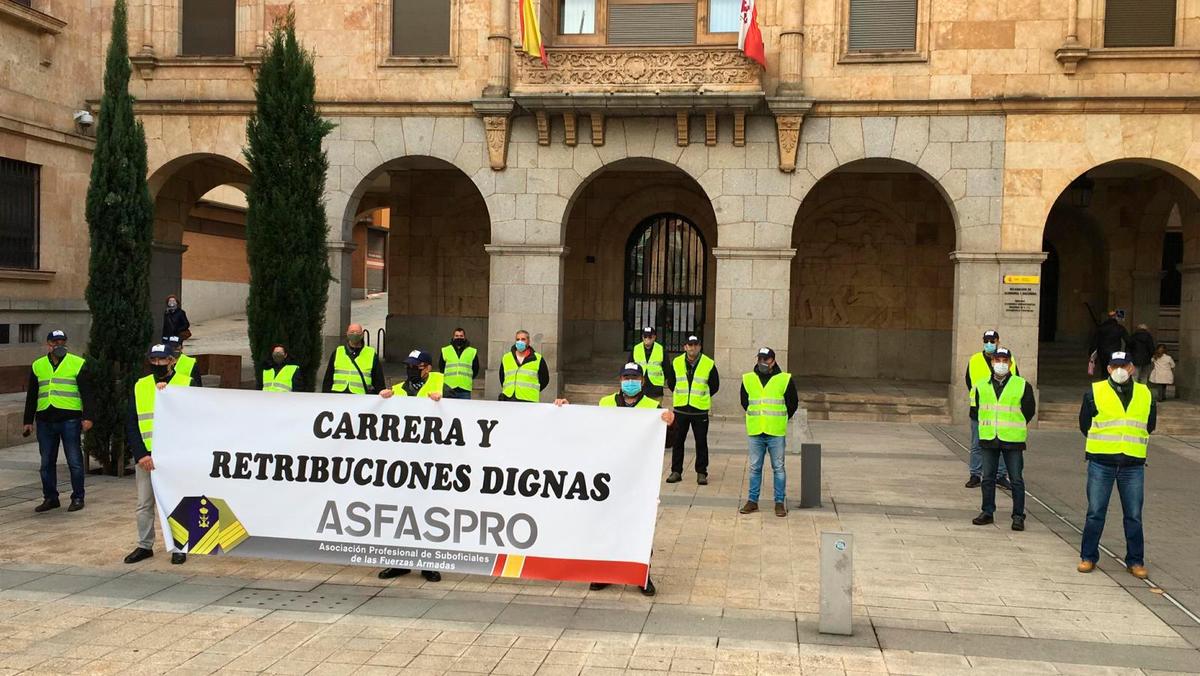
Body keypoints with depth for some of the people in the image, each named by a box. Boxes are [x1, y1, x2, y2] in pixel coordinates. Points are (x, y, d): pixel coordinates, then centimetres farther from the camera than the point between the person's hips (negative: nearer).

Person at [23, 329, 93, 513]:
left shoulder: (78, 364, 3)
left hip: (70, 419, -4)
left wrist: (87, 417, -7)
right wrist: (28, 421, 14)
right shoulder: (38, 366, 14)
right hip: (45, 420, 4)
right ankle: (50, 498, 18)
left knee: (74, 461, -1)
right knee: (47, 462, 8)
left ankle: (77, 498, 8)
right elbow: (31, 396, 18)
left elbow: (86, 393, 1)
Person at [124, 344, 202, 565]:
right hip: (145, 456, 3)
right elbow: (131, 424, 4)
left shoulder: (188, 384, 0)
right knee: (144, 504, 10)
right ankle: (145, 546, 23)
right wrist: (141, 454, -7)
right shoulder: (139, 386, 8)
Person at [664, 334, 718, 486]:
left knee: (701, 442, 2)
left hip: (700, 409, -2)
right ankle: (676, 471, 16)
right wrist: (681, 395, 11)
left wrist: (702, 396, 6)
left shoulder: (709, 364, -4)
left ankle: (701, 473, 11)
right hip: (680, 409, 2)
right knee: (678, 441, 7)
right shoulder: (676, 363, 3)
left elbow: (714, 386, 6)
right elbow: (670, 382, 16)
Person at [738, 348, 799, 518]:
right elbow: (744, 402, 20)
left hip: (777, 433, -2)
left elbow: (793, 403, 8)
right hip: (755, 433, 2)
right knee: (755, 468, 8)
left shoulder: (785, 379, -1)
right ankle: (752, 501, 16)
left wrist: (781, 420, 10)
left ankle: (780, 502, 11)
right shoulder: (748, 379, 6)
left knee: (778, 468, 4)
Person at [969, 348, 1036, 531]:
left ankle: (1018, 516, 6)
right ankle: (987, 512, 18)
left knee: (1016, 479, 0)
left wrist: (1013, 427, 5)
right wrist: (986, 425, 7)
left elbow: (1029, 410, 5)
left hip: (1013, 440, -3)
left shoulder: (1022, 385, -1)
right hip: (988, 439, 3)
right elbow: (974, 411, 15)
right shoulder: (981, 386, 7)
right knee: (988, 478, 9)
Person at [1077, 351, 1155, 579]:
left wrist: (1134, 444, 14)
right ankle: (1088, 557, 14)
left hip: (1133, 464, 2)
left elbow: (1149, 426, 19)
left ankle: (1135, 561, 16)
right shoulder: (1095, 392, 1)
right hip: (1101, 463, -1)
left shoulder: (1145, 395, 8)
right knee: (1095, 513, 4)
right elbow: (1084, 424, 8)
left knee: (1134, 516, 5)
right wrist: (1101, 443, 10)